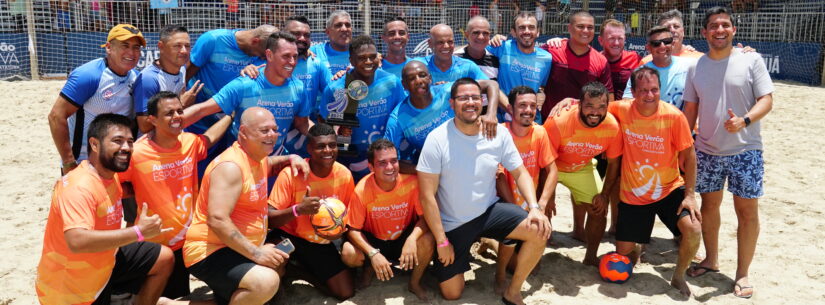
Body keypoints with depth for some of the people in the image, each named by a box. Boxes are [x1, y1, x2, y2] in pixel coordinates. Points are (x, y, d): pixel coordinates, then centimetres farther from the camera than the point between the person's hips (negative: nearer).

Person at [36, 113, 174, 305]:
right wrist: (138, 232, -41)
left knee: (164, 258, 7)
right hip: (71, 285, -8)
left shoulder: (109, 175, 0)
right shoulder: (79, 187, -29)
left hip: (103, 261, 8)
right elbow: (77, 241, -43)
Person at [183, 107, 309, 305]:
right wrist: (256, 253, -31)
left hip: (239, 250, 10)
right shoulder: (231, 166, -22)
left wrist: (292, 158, 11)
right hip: (210, 252, -10)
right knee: (266, 282, -34)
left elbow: (268, 165, 35)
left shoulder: (258, 158, 8)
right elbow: (217, 220, -31)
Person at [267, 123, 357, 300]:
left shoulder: (345, 175, -10)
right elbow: (270, 218, -22)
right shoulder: (291, 173, -21)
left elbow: (348, 213, 6)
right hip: (289, 236, -4)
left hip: (321, 243, 4)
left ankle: (305, 267, 28)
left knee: (346, 293, 1)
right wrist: (298, 209, -40)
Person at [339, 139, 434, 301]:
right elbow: (353, 229, -17)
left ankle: (415, 283, 0)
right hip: (374, 241, 0)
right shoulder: (362, 190, -23)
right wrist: (373, 254, -32)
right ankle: (370, 267, 11)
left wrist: (412, 239, -37)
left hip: (404, 239, 0)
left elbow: (425, 217, -17)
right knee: (348, 254, -28)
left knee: (427, 240, -30)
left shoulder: (412, 182, -22)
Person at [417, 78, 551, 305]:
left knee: (540, 231, -20)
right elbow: (427, 195, -16)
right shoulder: (437, 139, -18)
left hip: (489, 211, 3)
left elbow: (520, 173, 0)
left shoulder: (499, 133, -8)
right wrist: (442, 241, -15)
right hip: (452, 224, -2)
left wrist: (535, 207, -19)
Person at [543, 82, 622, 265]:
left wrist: (604, 195, -6)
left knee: (599, 211, 0)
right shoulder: (558, 122, -35)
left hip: (582, 168, 4)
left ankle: (591, 257, 23)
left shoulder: (612, 126, -24)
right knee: (543, 210, -16)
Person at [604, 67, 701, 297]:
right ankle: (636, 251, 46)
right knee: (623, 252, 4)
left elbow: (688, 155, -9)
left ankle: (678, 277, 5)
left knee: (693, 230, -25)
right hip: (632, 195, 1)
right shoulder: (621, 110, -15)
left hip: (670, 190, -1)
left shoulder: (674, 116, -17)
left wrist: (690, 194, -12)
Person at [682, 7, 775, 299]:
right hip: (707, 150, 3)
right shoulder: (696, 67, 5)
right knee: (709, 204, 12)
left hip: (745, 150, -3)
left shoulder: (751, 60, -4)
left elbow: (766, 99, -7)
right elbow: (690, 109, 9)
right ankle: (711, 259, 31)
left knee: (747, 211, 0)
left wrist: (744, 121, -26)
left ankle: (742, 273, 13)